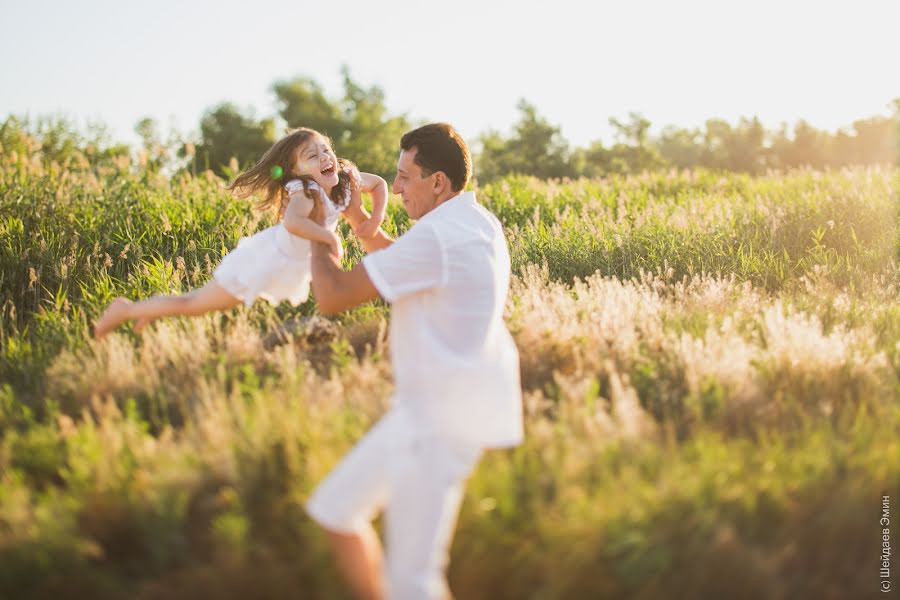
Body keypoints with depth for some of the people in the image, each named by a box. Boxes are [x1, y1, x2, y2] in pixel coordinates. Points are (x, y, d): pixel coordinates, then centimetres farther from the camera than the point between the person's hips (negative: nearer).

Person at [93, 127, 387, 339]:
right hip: (263, 262, -8)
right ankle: (126, 309, 22)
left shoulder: (346, 180, -8)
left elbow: (379, 183, 11)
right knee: (194, 304, 3)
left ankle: (156, 308, 43)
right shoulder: (306, 193, -32)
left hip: (290, 268, 8)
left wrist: (376, 218, -4)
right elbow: (292, 222, -53)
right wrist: (331, 238, -43)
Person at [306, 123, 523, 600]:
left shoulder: (436, 237, -22)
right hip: (431, 406, 10)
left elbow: (332, 295, -20)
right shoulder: (478, 222, 10)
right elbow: (398, 263, 29)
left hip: (443, 417, -10)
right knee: (334, 509, 16)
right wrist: (352, 212, 20)